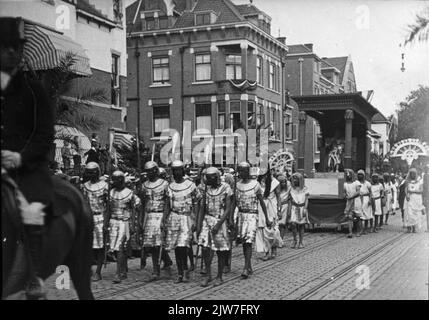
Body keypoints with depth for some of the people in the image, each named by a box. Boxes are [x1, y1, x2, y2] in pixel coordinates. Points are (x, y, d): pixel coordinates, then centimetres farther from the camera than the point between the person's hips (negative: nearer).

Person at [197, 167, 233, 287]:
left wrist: (218, 224, -17)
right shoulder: (206, 189, 6)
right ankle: (208, 274, 10)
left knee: (220, 250, 3)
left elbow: (228, 209, -10)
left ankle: (219, 276, 16)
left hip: (220, 221, -3)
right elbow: (202, 208, 9)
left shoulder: (225, 189, -7)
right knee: (205, 248, -5)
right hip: (207, 220, 3)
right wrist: (198, 225, 1)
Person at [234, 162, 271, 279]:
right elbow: (234, 203, 12)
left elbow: (262, 202, 0)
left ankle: (246, 268, -13)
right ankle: (249, 266, 19)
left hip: (252, 215, -4)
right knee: (243, 242, 7)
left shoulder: (255, 185, -4)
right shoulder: (237, 185, 7)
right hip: (240, 214, 5)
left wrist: (267, 218, 0)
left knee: (248, 242, -11)